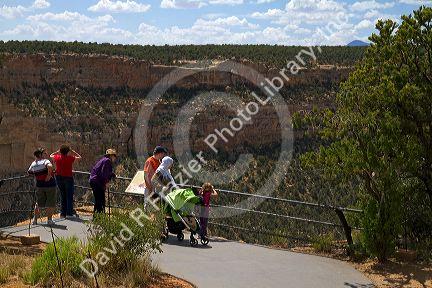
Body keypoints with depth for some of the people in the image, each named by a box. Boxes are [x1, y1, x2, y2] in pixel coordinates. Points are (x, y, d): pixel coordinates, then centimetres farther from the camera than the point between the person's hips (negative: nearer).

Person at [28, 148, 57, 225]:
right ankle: (49, 220, 9)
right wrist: (49, 175, -25)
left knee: (38, 203, 18)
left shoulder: (33, 164, 5)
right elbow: (49, 166, -37)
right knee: (51, 204, 7)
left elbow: (29, 172, 20)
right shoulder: (45, 161, -14)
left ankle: (35, 220, 21)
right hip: (50, 185, -5)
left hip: (39, 185, 5)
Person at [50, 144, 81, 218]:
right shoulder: (70, 158, -9)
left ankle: (63, 213, 11)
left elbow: (51, 155, 21)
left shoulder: (57, 157, -1)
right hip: (68, 178, -4)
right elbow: (79, 157, 8)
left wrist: (58, 151, 16)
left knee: (62, 196, 12)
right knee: (69, 196, 1)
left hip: (59, 178, 4)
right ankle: (69, 213, -4)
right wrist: (72, 151, 6)